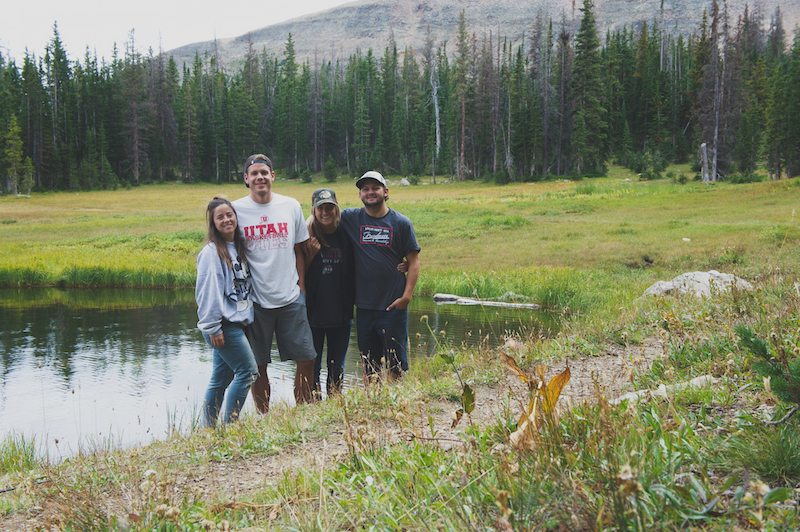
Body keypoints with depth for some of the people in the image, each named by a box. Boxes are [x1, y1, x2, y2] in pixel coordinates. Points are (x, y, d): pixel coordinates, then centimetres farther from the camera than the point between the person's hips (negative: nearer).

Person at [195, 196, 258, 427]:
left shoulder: (238, 247, 15)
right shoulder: (211, 252, -10)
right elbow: (208, 292, -15)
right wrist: (213, 327, -17)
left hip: (236, 322, 8)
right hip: (223, 326, -8)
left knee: (220, 380, 11)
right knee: (247, 372, -10)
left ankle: (208, 430, 18)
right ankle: (229, 426, -2)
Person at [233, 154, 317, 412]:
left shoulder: (291, 206, 6)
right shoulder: (236, 210, -1)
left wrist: (302, 286, 8)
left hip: (290, 298, 2)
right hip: (255, 300, -2)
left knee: (306, 360, 3)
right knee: (258, 366, 4)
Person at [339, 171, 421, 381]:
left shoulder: (401, 223, 0)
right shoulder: (351, 218, 4)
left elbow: (414, 261, 1)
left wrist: (407, 296, -8)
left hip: (394, 306, -2)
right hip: (364, 306, 2)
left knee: (395, 367, 1)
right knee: (369, 365, 10)